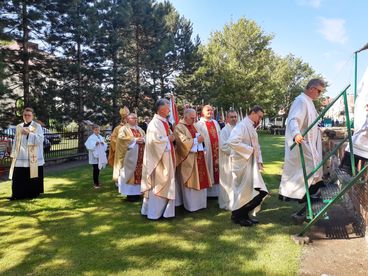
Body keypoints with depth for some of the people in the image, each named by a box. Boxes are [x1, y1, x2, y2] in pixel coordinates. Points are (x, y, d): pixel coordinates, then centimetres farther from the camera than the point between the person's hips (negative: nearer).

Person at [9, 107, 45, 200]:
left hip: (33, 157, -4)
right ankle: (18, 194, 9)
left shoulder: (37, 126, -2)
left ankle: (33, 193, 14)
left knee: (32, 177, 2)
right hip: (20, 157, 4)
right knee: (18, 177, 1)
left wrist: (29, 133, -21)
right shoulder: (19, 127, 13)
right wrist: (13, 154, 12)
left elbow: (40, 140, -14)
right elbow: (16, 141, 15)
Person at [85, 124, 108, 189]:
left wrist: (103, 143, -9)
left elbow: (105, 146, 11)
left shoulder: (101, 137, 9)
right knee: (95, 169, -5)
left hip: (101, 156, 6)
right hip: (94, 157, -6)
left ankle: (96, 182, 29)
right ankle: (96, 183, 7)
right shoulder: (91, 138, -8)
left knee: (98, 169, 13)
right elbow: (89, 146, -16)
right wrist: (95, 144, -23)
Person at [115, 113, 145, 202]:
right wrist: (134, 140, -18)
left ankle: (137, 192, 12)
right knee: (131, 172, -6)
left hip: (140, 155, 6)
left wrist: (143, 139, -9)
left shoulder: (140, 129, 20)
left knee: (139, 172, 5)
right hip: (130, 155, -6)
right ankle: (130, 194, -1)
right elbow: (121, 138, -14)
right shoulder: (124, 129, 1)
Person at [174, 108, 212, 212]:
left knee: (200, 180, 10)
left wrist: (200, 139, 4)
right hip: (188, 159, -8)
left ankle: (200, 203, 21)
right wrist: (196, 140, -15)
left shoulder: (193, 126, 16)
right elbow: (183, 142, -19)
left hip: (198, 157, 8)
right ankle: (191, 205, 9)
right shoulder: (179, 128, -10)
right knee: (190, 183, -1)